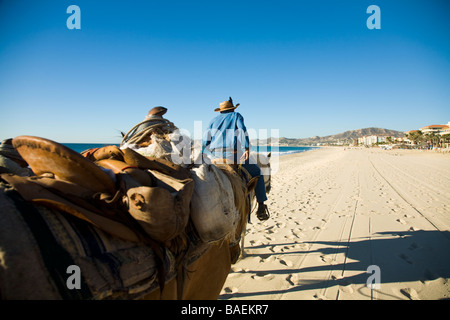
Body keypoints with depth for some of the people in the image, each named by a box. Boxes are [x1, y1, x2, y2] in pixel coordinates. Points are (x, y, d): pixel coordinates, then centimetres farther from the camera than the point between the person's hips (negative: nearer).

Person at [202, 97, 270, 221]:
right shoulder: (236, 116, 13)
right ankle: (261, 207, 12)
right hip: (234, 156, -3)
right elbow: (242, 130, -9)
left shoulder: (213, 121, 20)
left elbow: (205, 143, 11)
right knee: (256, 172, 18)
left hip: (216, 157, 4)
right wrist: (247, 149, -16)